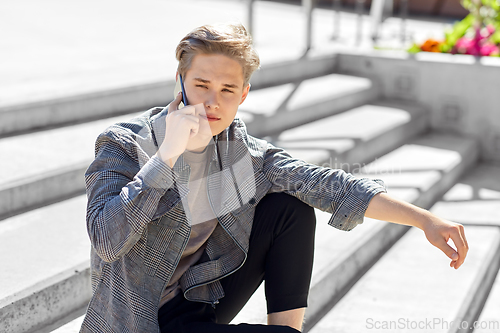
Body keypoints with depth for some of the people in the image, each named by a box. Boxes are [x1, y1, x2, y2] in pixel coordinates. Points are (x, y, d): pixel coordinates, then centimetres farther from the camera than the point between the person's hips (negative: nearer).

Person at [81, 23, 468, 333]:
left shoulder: (242, 152, -3)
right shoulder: (123, 145, -17)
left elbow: (328, 185, -8)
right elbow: (108, 242, -30)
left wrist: (425, 219, -14)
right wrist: (168, 153, -33)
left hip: (200, 299, 6)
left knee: (292, 209, -5)